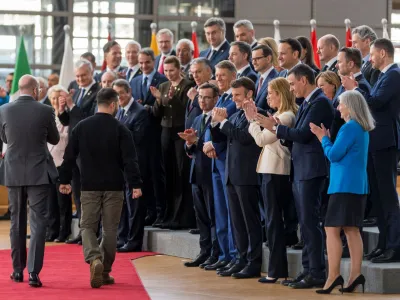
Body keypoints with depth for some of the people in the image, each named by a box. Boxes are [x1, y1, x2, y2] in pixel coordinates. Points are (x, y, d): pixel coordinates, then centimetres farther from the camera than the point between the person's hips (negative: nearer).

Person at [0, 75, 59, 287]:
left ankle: (18, 270, 20)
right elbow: (54, 140, 5)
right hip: (39, 173, -2)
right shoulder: (45, 111, -9)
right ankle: (34, 272, -9)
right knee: (38, 222, -1)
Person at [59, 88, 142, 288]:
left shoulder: (81, 127, 2)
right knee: (110, 228, 9)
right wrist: (135, 184, -11)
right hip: (114, 186, -1)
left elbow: (69, 156, 5)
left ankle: (94, 259, -20)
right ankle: (105, 271, 11)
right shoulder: (120, 129, -6)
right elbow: (130, 159, -12)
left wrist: (64, 180, 13)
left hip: (90, 186, 1)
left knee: (88, 226, 6)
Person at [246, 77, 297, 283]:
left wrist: (253, 121, -4)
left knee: (274, 222, -6)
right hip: (272, 171, 10)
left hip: (275, 173, -10)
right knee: (274, 221, 12)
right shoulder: (279, 115, 15)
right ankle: (279, 268, 16)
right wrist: (255, 120, 8)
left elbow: (261, 139, -17)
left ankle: (276, 271, -3)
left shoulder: (286, 116, -15)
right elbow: (264, 138, 13)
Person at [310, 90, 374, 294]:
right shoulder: (362, 129, 15)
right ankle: (355, 274, 4)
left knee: (332, 229, -7)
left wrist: (323, 137, 0)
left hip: (344, 185, -9)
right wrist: (326, 138, 16)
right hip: (358, 185, 9)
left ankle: (333, 275, -12)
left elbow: (333, 155, -15)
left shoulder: (349, 128, -15)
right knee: (352, 229, 8)